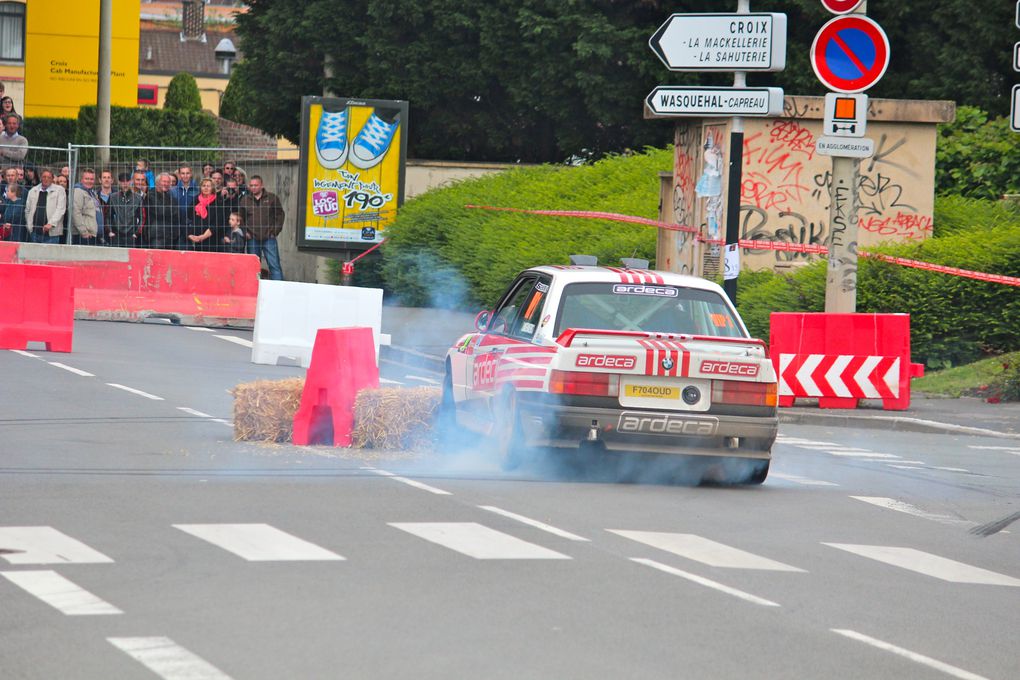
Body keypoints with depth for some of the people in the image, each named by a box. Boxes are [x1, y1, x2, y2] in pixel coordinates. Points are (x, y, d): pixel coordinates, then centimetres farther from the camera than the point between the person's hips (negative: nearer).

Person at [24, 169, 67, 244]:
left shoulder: (59, 190, 1)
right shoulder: (33, 191, 14)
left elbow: (60, 209, -7)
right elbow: (27, 210, 19)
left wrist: (51, 224, -17)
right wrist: (29, 226, 10)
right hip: (35, 231, 4)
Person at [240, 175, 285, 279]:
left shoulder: (272, 198, 4)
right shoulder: (245, 200, 9)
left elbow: (280, 215, 6)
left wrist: (275, 232, -2)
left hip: (269, 238, -2)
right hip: (252, 239, 2)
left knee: (274, 265, -6)